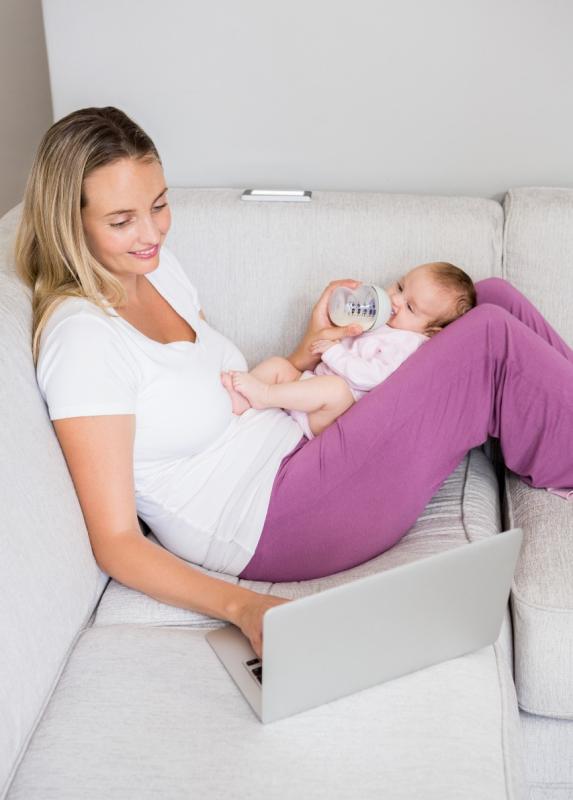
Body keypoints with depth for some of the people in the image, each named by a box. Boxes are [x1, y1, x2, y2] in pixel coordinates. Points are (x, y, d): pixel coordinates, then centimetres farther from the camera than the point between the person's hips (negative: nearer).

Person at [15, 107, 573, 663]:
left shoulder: (155, 267, 7)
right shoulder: (81, 337, -19)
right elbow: (115, 542, -19)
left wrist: (304, 356, -1)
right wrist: (242, 606, -33)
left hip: (296, 446, 9)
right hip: (270, 525, -9)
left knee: (494, 297, 1)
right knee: (493, 340, -15)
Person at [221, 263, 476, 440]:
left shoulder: (406, 345, -13)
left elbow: (370, 376, -25)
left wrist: (333, 352, -19)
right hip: (311, 385, 10)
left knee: (336, 387, -39)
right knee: (277, 364, 0)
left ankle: (265, 395, -37)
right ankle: (241, 399, -23)